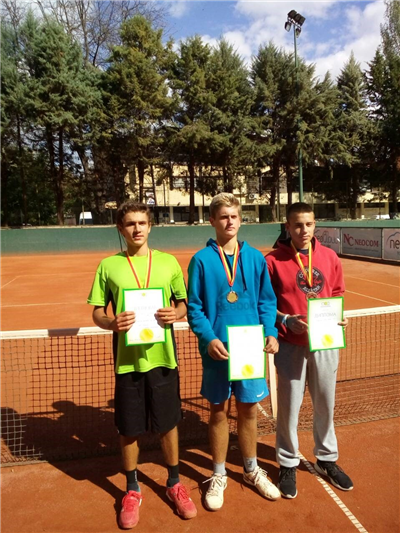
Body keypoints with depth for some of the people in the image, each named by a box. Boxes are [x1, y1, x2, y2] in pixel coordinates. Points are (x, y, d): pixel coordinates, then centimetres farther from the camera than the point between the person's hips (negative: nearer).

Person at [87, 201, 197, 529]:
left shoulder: (168, 262, 2)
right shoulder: (109, 266, 0)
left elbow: (183, 303, 8)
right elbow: (97, 313, 2)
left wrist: (176, 313, -14)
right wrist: (112, 323, -19)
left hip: (163, 356, 1)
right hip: (128, 358, 0)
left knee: (168, 423, 14)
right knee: (129, 428, 12)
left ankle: (174, 483, 38)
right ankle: (133, 490, 36)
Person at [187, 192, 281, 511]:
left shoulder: (255, 258, 2)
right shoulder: (202, 260, -5)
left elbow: (267, 301, 6)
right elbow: (194, 308, -6)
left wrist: (271, 333, -8)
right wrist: (209, 338, -19)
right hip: (217, 350, -2)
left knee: (248, 410, 16)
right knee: (219, 412, 12)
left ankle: (252, 470, 39)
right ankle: (219, 476, 33)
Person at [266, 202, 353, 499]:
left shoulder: (330, 257, 4)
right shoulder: (273, 260, -8)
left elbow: (337, 295, 13)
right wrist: (285, 320, -19)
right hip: (291, 345, -3)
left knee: (325, 404, 17)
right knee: (289, 406, 8)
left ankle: (327, 459, 40)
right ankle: (288, 464, 30)